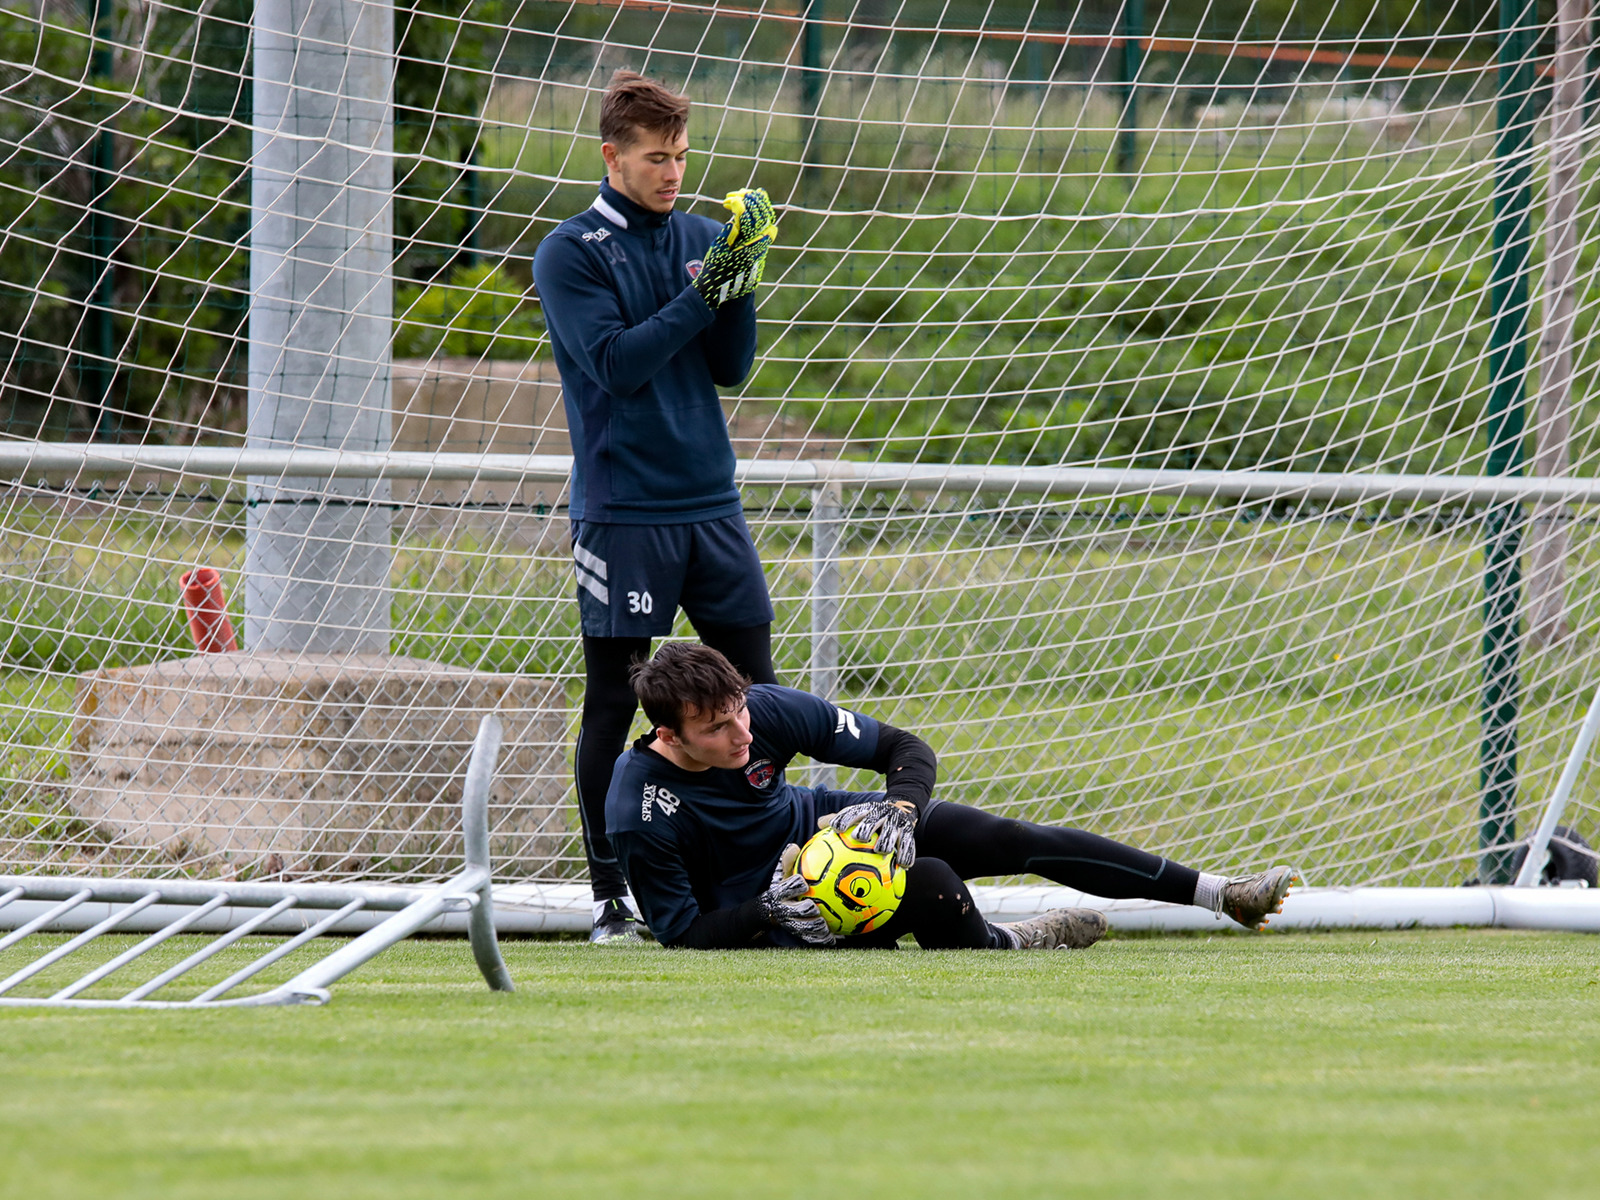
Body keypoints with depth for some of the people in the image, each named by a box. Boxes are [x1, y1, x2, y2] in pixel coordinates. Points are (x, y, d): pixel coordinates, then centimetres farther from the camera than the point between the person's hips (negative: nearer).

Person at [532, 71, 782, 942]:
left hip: (711, 503, 5)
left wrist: (741, 288, -9)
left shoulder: (701, 238, 10)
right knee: (612, 703, -1)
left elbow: (730, 368, 7)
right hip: (621, 508, -5)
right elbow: (615, 364, -15)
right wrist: (701, 295, -18)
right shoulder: (570, 254, -5)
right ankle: (609, 895, 5)